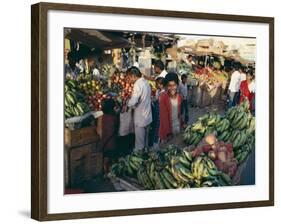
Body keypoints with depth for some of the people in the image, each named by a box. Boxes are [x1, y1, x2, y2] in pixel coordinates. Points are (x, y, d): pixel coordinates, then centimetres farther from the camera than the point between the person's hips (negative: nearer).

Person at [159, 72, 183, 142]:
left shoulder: (179, 97, 2)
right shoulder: (163, 97, -16)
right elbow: (163, 115, -17)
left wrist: (181, 126, 8)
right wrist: (168, 131, -20)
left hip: (178, 128, 6)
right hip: (167, 129, -6)